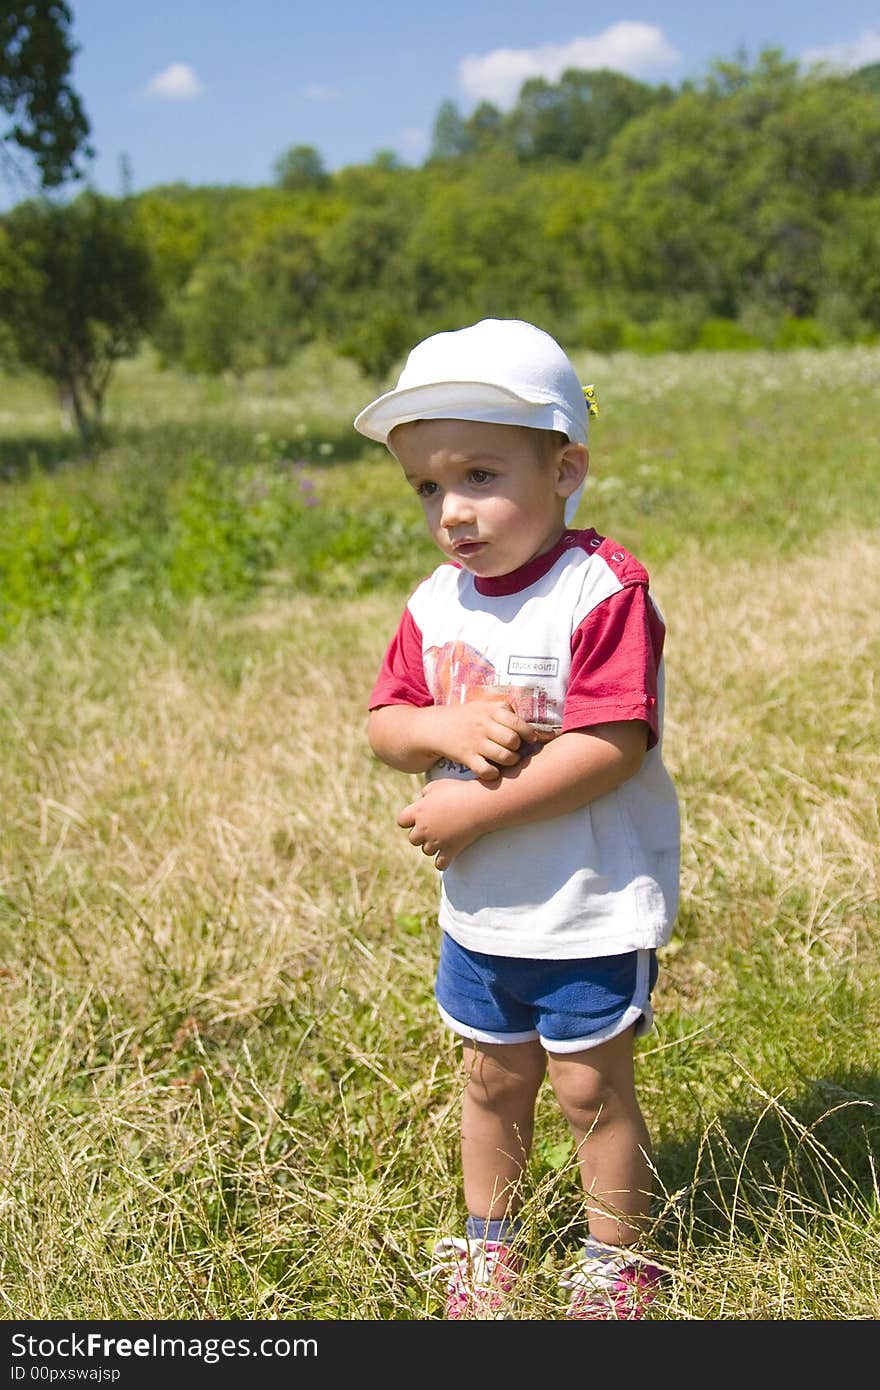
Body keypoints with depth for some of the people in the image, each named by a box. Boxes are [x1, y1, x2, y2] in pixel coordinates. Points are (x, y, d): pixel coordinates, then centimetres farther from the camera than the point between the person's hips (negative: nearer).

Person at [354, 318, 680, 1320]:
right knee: (492, 1078, 21)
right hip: (478, 907, 6)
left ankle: (618, 1262, 32)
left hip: (592, 907, -6)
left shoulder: (603, 590, -21)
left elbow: (611, 745, -27)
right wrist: (445, 727, -21)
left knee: (590, 1086, 9)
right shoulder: (434, 606, 0)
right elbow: (384, 723, 2)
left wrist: (476, 808, -26)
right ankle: (487, 1238, 43)